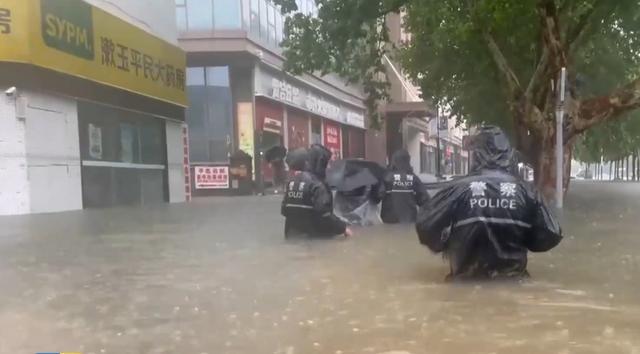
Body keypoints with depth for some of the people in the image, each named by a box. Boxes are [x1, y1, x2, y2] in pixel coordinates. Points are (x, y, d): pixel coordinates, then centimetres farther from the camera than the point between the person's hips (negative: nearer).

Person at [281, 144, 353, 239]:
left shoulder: (292, 181, 10)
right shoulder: (317, 185, -17)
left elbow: (284, 210, 16)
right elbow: (324, 214, -24)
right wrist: (343, 227, -13)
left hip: (293, 236, 8)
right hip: (313, 237, -8)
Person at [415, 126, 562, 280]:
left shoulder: (459, 189, -13)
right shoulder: (525, 190, -7)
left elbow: (426, 229, -9)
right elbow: (550, 236, 0)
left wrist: (449, 248, 11)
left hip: (466, 278, -1)